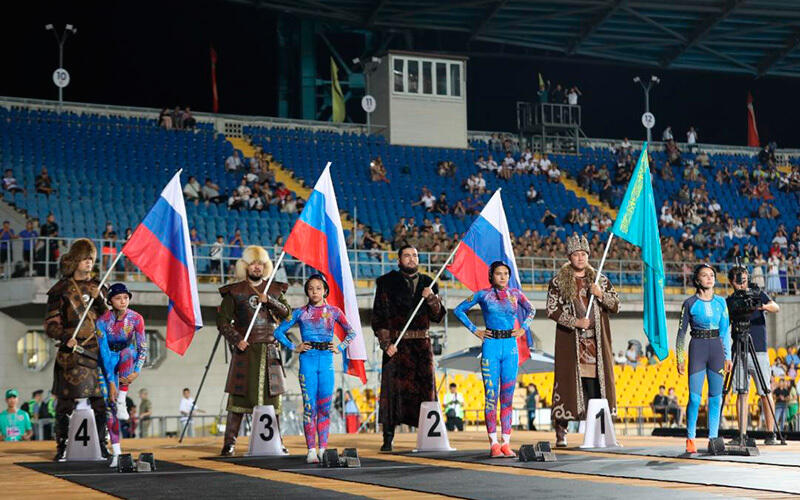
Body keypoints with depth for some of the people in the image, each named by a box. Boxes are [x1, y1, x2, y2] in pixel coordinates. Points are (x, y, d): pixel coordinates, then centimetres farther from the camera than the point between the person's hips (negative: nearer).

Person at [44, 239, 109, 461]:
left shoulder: (98, 287, 18)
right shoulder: (62, 289, 5)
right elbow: (50, 324, 1)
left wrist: (99, 300, -1)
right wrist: (65, 337, -17)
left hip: (97, 350, 3)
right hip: (71, 353, -3)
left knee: (99, 401, 1)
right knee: (66, 402, -4)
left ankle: (100, 447, 8)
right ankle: (62, 447, 2)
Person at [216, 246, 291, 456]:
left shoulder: (274, 289, 13)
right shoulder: (234, 291, 4)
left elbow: (287, 313, 1)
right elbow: (222, 320, 0)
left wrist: (269, 300, -13)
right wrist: (236, 339, -13)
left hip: (270, 351, 3)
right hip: (245, 351, -2)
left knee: (272, 396, 5)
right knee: (239, 397, -6)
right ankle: (229, 442, -3)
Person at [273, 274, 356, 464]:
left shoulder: (334, 311, 7)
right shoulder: (300, 313, 5)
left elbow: (351, 333, 17)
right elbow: (279, 332, 10)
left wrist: (340, 348, 6)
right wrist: (293, 347, 2)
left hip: (326, 361, 1)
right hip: (308, 360, -1)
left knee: (325, 407, 3)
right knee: (309, 406, -2)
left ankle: (323, 448, 10)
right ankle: (311, 450, 0)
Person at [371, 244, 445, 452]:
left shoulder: (428, 283, 14)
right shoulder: (387, 283, 4)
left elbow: (438, 316, 9)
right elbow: (379, 316, -1)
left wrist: (432, 298, -9)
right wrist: (386, 343, -11)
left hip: (422, 343, 3)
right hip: (396, 343, -3)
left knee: (425, 387, -1)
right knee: (393, 386, -7)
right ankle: (388, 438, -5)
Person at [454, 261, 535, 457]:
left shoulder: (515, 293, 8)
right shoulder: (483, 294, 1)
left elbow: (531, 310, 25)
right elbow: (459, 310, 8)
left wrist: (523, 328, 11)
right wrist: (475, 330, 2)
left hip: (510, 347, 2)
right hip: (491, 346, -2)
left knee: (507, 397, 3)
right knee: (491, 395, -3)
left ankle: (506, 443, 7)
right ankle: (493, 443, 0)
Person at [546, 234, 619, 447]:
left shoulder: (600, 279, 12)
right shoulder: (558, 281, 4)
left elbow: (616, 306, 9)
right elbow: (552, 310, -3)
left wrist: (600, 294, -10)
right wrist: (575, 322, -15)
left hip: (596, 342, 2)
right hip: (570, 343, -2)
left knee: (596, 384, -1)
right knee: (568, 382, -5)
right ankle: (561, 432, -1)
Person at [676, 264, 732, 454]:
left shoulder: (720, 302, 10)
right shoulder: (690, 303, 1)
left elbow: (725, 331, 14)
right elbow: (681, 331, 3)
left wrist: (727, 356, 9)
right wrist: (680, 358, -1)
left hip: (716, 348, 3)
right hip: (697, 348, -3)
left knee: (715, 396, 2)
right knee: (695, 397, -8)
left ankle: (713, 438, 8)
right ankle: (690, 439, 0)